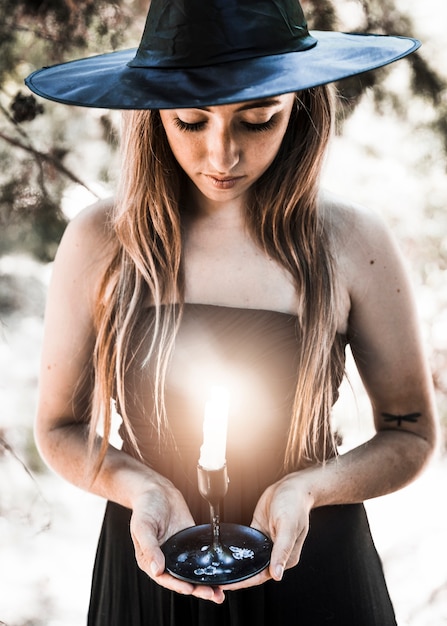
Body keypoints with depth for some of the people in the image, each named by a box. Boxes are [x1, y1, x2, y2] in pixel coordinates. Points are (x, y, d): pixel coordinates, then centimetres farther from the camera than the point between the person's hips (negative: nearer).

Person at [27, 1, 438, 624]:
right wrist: (142, 489, -18)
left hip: (313, 566, 0)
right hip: (151, 568, 1)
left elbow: (410, 434, -3)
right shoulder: (99, 242, -10)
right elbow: (61, 427, -1)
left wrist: (305, 489, -19)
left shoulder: (352, 242, -11)